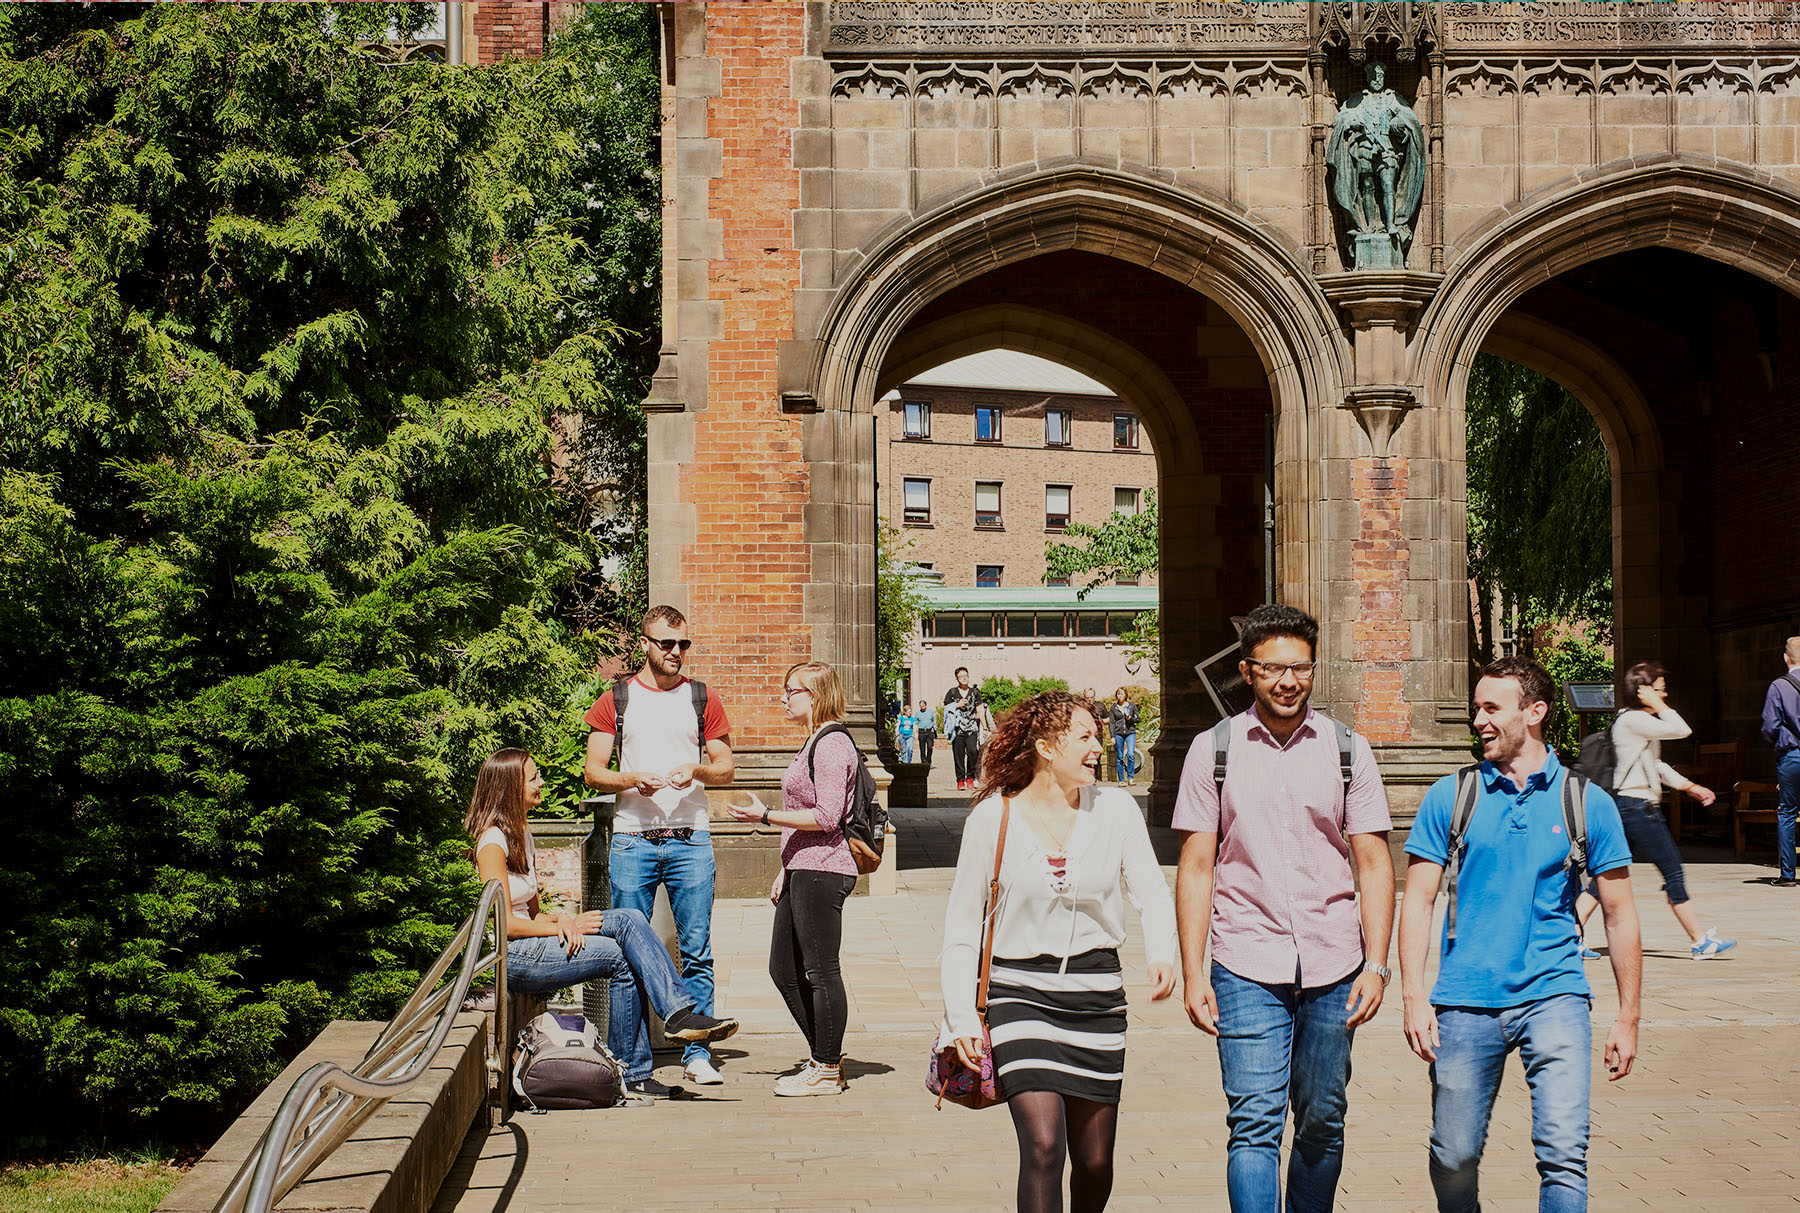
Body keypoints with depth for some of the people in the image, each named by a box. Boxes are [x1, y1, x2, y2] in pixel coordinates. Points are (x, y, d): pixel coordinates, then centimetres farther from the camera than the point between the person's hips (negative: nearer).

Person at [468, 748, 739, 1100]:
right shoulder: (492, 843, -12)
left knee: (629, 920, -10)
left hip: (532, 942, 9)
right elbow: (504, 924, -18)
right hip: (509, 956, -9)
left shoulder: (521, 834, 18)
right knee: (620, 956, -21)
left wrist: (561, 919, -4)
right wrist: (565, 926, -12)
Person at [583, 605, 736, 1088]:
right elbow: (593, 771, 7)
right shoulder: (617, 700, 10)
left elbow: (725, 768, 12)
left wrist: (697, 768, -9)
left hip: (690, 839, 0)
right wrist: (632, 779, -12)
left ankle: (697, 1054, 3)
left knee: (697, 952, -2)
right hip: (632, 840, 0)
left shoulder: (703, 699, 12)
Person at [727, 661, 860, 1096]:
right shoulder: (813, 743, 19)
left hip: (822, 872, -11)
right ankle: (824, 1057, 22)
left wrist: (766, 816, -16)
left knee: (821, 971, -4)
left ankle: (826, 1071, 3)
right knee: (784, 970, 13)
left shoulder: (832, 744, -13)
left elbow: (826, 817, -20)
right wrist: (784, 872, 22)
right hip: (803, 872, 11)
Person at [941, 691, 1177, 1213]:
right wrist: (961, 1014, -4)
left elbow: (1151, 893, 5)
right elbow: (962, 922, 3)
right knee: (1043, 1145, -18)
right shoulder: (993, 817, -3)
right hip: (1021, 989, -3)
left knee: (1094, 1160, 8)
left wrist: (1162, 954, -16)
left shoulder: (1115, 810, 1)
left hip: (1097, 992, 3)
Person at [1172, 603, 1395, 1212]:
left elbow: (1374, 864, 6)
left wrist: (1375, 963, -2)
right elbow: (1195, 867, 3)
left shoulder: (1348, 750, 6)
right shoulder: (1213, 750, 3)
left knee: (1322, 1125, 9)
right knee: (1255, 1123, -9)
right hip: (1247, 968, -2)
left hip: (1334, 968, 2)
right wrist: (1193, 972, -3)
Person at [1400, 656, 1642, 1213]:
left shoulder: (1587, 803, 3)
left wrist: (1628, 1017, 6)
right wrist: (1414, 997, -7)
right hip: (1465, 1000, 1)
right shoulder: (1449, 797, 4)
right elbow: (1418, 901, 4)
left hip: (1554, 995, -1)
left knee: (1564, 1153, -14)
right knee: (1454, 1156, 7)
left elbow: (1619, 915, 9)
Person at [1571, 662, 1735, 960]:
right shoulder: (1632, 720, -15)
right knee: (1673, 871, -3)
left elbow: (1654, 764, 27)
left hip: (1630, 808, 11)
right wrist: (1656, 704, -12)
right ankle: (1700, 941, 4)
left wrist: (1689, 786, 25)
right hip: (1638, 807, -11)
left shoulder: (1640, 721, 18)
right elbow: (1681, 730, -21)